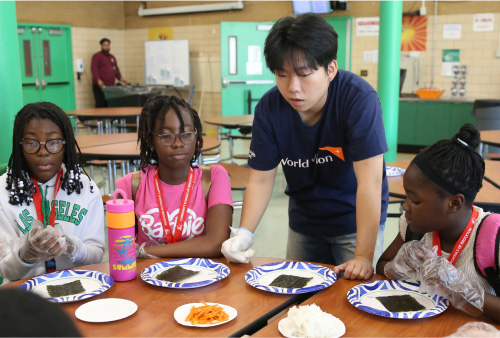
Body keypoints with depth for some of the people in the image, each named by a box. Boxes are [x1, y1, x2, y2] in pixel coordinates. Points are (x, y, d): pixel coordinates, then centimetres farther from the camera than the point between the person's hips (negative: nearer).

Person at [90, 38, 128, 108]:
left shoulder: (112, 57, 22)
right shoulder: (97, 56, 0)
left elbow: (116, 69, 24)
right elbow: (94, 68, -11)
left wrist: (120, 78, 7)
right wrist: (98, 80, -24)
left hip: (111, 86, 6)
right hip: (100, 86, -6)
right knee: (100, 105, -12)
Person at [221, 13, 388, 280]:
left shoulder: (359, 99, -28)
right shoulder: (269, 107, -15)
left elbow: (369, 180, -32)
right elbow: (261, 179, -10)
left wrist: (364, 255, -35)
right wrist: (243, 234, -24)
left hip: (356, 221, -4)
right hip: (303, 222, 4)